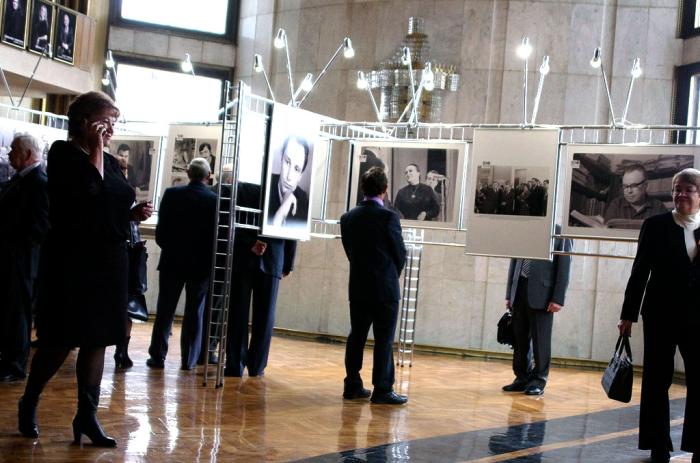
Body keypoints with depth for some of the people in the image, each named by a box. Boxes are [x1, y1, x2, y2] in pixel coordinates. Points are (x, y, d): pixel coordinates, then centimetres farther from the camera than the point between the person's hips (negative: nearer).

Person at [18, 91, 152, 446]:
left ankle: (87, 414, 13)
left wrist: (134, 213, 1)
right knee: (61, 340, 0)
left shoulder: (110, 162, 13)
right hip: (72, 261, -6)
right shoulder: (63, 154, -6)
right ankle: (29, 402, 22)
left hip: (109, 261, 7)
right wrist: (96, 150, -14)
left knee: (98, 340, 6)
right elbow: (89, 196, -21)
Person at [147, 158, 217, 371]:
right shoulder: (216, 200, -10)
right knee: (195, 313, 8)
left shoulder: (171, 194, -7)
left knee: (165, 311, 9)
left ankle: (158, 356, 10)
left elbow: (161, 230, -4)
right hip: (201, 264, -1)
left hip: (172, 261, 1)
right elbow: (218, 234, -6)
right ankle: (189, 359, 11)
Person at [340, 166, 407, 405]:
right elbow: (400, 253, -6)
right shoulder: (388, 217, -13)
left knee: (356, 336, 12)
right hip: (385, 288, -5)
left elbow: (349, 251, 6)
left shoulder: (348, 217, 3)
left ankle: (352, 385, 17)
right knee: (384, 339, 0)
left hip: (357, 287, 5)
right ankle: (382, 390, 2)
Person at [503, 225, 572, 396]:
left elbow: (564, 268, -4)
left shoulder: (560, 233, -1)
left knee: (540, 339, 1)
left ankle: (538, 381, 12)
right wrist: (509, 294, 11)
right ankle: (522, 378, 19)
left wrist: (558, 299, -10)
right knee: (520, 338, 9)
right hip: (519, 291, 4)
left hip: (541, 294, -4)